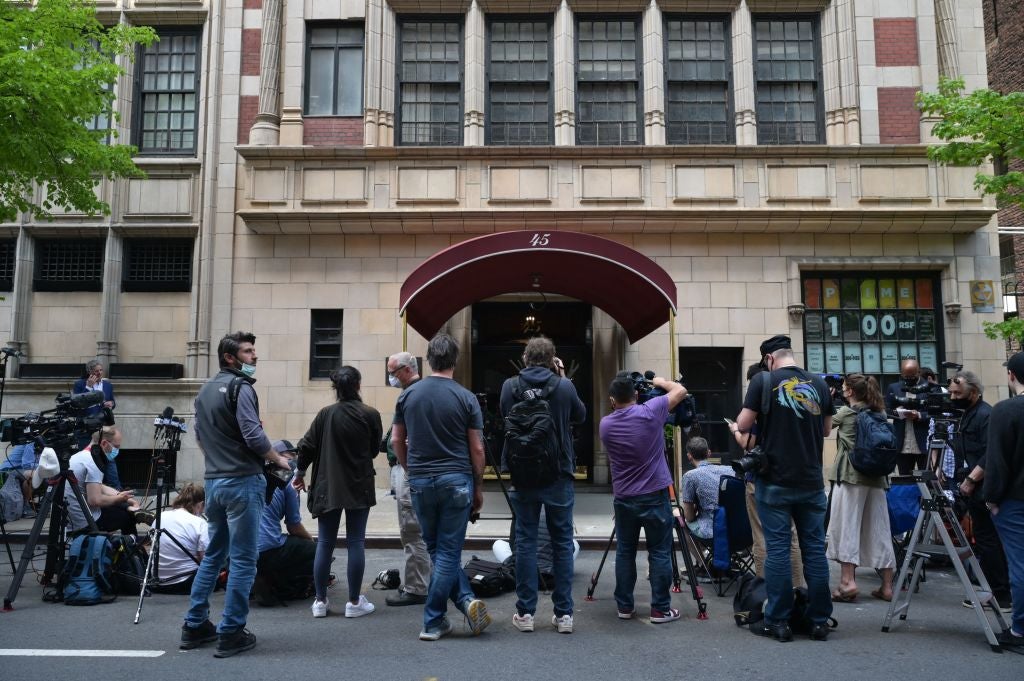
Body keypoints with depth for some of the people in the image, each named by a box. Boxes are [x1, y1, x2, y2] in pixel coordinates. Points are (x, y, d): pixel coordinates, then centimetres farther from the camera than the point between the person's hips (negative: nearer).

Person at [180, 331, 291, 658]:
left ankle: (195, 626, 23)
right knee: (243, 560, -2)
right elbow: (254, 435, -19)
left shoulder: (205, 390, 16)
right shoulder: (240, 387, -12)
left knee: (214, 554, 19)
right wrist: (278, 460, -4)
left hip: (213, 481, 9)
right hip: (242, 481, -9)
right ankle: (231, 633, 2)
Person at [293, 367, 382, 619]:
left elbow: (307, 446, -3)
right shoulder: (370, 415, -9)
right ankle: (354, 602, 10)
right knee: (356, 543, 6)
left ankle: (320, 601, 16)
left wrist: (300, 473, 14)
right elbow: (375, 449, 3)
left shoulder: (326, 414, -6)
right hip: (359, 487, -1)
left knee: (325, 543, 10)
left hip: (328, 487, 1)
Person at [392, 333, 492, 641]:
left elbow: (397, 439, 8)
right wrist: (478, 487, 6)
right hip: (457, 481, -2)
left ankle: (465, 599, 6)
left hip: (420, 481, 2)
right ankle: (433, 622, 7)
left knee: (436, 550, 16)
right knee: (448, 551, 5)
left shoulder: (408, 394, 2)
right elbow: (477, 448, -4)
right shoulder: (466, 398, -6)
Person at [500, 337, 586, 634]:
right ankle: (564, 613, 10)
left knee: (525, 541, 7)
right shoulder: (564, 386, -7)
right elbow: (581, 416, 10)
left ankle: (525, 613, 10)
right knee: (562, 543, 8)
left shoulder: (510, 386, -5)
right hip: (558, 475, -1)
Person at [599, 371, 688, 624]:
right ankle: (660, 609, 8)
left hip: (623, 499, 3)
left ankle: (625, 607, 17)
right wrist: (661, 382, 17)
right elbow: (681, 391, 0)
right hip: (655, 496, -3)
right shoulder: (650, 412, -12)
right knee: (659, 553, 4)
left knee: (625, 552, 11)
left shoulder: (605, 425, -2)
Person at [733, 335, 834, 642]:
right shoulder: (819, 384, 6)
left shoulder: (763, 380, -6)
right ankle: (819, 621, 14)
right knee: (815, 549, 9)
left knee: (777, 549, 1)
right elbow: (827, 429, 15)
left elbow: (743, 425, -8)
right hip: (811, 482, 3)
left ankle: (778, 622, 6)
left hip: (775, 481, -3)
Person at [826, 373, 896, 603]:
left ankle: (848, 582, -6)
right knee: (878, 529, 7)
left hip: (850, 475, -5)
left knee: (847, 526, -2)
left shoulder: (845, 412, -4)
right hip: (876, 477, 5)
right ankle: (887, 586, 11)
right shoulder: (878, 414, 10)